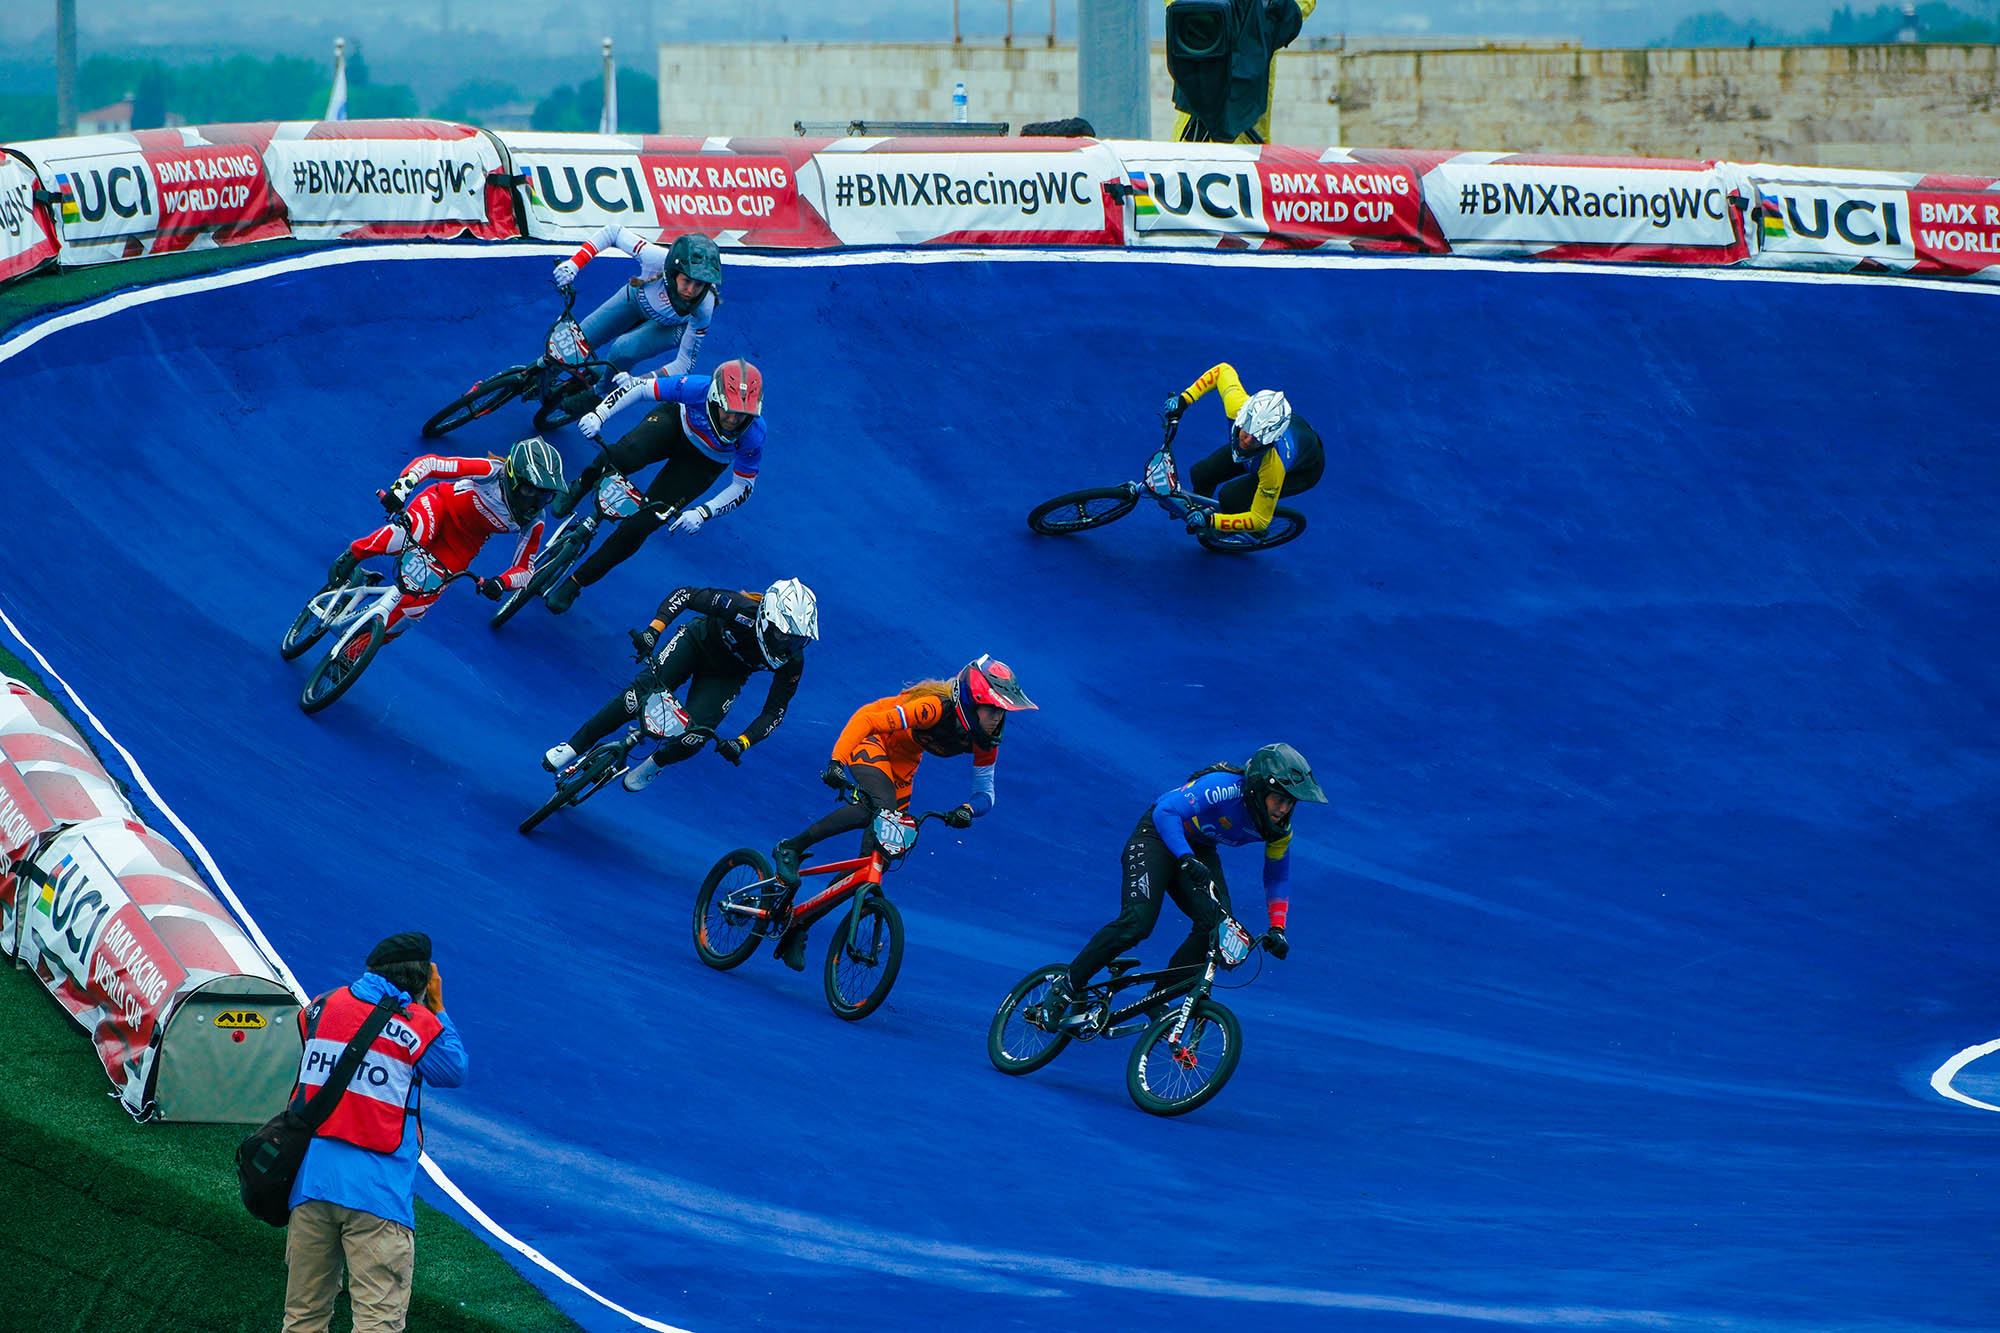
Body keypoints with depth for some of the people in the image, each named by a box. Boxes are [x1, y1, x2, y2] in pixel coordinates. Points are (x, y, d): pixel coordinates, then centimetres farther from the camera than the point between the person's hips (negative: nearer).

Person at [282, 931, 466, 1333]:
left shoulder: (321, 1009, 6)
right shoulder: (419, 1025, -5)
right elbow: (455, 1071, 12)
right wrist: (437, 1007, 19)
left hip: (310, 1178, 5)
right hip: (378, 1191, -4)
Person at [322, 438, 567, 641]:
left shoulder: (532, 523, -17)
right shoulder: (491, 472, -29)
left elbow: (526, 570, -7)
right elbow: (429, 463, -31)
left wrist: (500, 583, -30)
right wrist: (401, 488, -48)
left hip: (461, 545, 4)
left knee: (416, 605, -10)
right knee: (408, 535, -43)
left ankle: (355, 650, 11)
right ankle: (351, 556, -17)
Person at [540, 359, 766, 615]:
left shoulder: (753, 435, -35)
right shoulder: (698, 389, -37)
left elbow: (743, 487, -20)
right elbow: (640, 387, -25)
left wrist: (703, 513, -32)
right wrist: (598, 414, -36)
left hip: (702, 462, 0)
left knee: (643, 522, -13)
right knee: (629, 452, -35)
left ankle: (574, 584, 4)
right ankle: (580, 489, 0)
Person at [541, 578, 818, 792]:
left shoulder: (791, 660, -28)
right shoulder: (740, 607, -37)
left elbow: (775, 711, -17)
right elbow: (684, 595, -28)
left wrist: (741, 743, -31)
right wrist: (653, 631, -41)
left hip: (726, 675, 2)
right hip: (698, 642, -2)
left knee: (694, 737, -19)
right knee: (642, 693, -22)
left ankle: (655, 763, 17)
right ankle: (575, 746, -5)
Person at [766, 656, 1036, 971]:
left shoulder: (985, 742, -15)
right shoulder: (935, 709, -36)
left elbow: (985, 792, -6)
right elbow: (866, 718, -36)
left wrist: (967, 809, -30)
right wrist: (836, 761, -48)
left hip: (903, 764, 7)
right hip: (872, 743, -7)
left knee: (877, 861, -2)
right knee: (881, 804, -39)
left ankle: (798, 926, 8)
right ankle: (791, 849, -25)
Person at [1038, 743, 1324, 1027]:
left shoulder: (1279, 829, -12)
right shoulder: (1225, 788, -33)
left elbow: (1277, 876, 3)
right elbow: (1165, 811, -35)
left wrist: (1277, 929, -8)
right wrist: (1187, 860, -47)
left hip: (1200, 850, 6)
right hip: (1158, 836, -6)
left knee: (1217, 925, -19)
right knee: (1137, 922, -24)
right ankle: (1065, 987, -10)